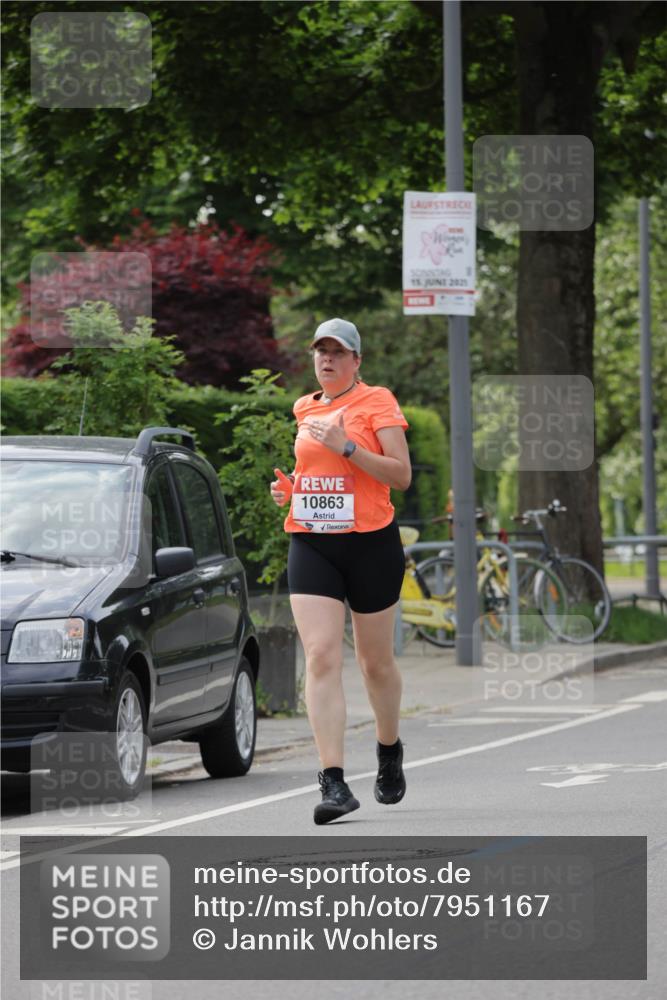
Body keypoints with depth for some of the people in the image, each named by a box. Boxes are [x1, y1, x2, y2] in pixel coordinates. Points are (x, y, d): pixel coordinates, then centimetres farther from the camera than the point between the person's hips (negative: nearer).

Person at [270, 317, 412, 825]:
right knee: (321, 656, -13)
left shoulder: (377, 402, -3)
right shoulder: (305, 409, 14)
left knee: (376, 661, 10)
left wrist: (347, 447, -20)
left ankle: (390, 748, 39)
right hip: (311, 544, 3)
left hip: (371, 542, -3)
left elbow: (401, 475, -10)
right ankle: (334, 782, -18)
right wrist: (289, 487, 7)